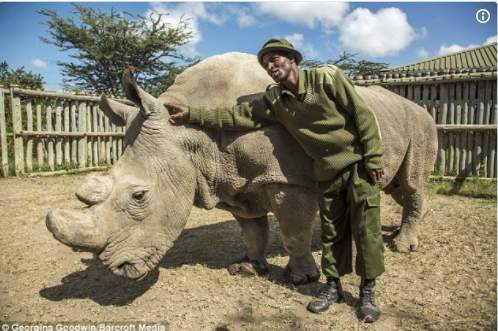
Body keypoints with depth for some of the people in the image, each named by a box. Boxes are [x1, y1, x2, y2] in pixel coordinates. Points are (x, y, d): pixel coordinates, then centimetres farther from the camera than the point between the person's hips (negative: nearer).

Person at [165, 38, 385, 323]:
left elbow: (362, 113, -10)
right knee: (332, 232, 11)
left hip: (359, 163, -4)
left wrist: (373, 158, -13)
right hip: (328, 172, 4)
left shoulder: (326, 77, -9)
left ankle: (368, 291, 16)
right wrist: (193, 114, -3)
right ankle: (333, 286, 26)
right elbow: (238, 115, 2)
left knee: (366, 228, 0)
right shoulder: (274, 101, 3)